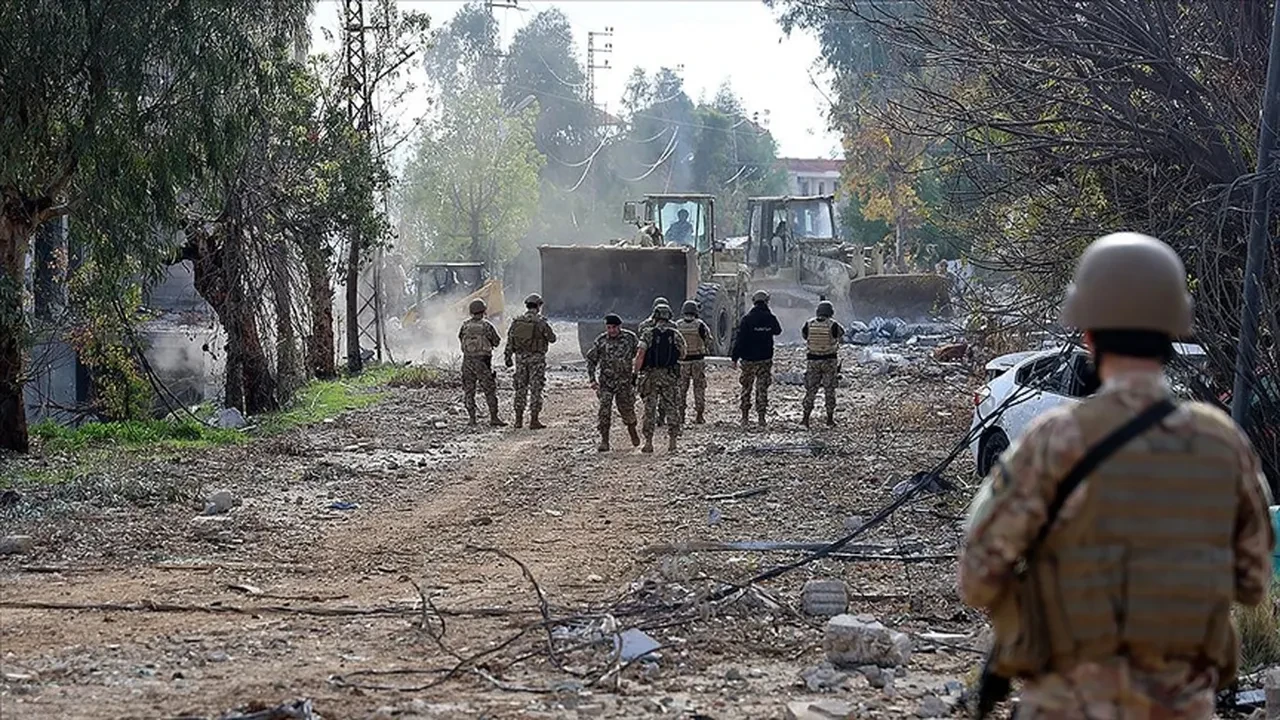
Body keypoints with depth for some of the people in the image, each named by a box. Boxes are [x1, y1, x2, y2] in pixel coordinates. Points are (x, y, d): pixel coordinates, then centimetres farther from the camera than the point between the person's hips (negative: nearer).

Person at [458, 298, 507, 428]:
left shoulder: (465, 325, 0)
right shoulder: (487, 326, -11)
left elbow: (461, 338, 15)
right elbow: (497, 342, -2)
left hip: (467, 360, 4)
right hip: (482, 361, -4)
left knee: (468, 390, 11)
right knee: (490, 390, 3)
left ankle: (471, 418, 10)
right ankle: (494, 417, 1)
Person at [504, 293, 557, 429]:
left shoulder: (516, 321, 2)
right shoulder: (541, 322, -13)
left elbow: (509, 341, 4)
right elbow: (552, 338, -5)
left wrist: (508, 357, 12)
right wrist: (547, 329, 14)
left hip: (520, 357, 4)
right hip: (536, 358, -4)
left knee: (521, 388, 12)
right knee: (535, 389, 0)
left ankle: (519, 419, 15)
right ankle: (534, 420, -1)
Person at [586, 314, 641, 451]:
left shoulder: (630, 338, -5)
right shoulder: (601, 340, -4)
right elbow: (591, 360, 4)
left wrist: (637, 373, 7)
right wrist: (592, 379, -3)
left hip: (625, 381, 0)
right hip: (606, 382, 0)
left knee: (627, 408, 7)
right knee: (604, 409, -9)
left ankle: (632, 430, 36)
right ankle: (604, 440, -3)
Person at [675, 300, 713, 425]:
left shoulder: (677, 325, -4)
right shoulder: (700, 325, -10)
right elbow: (709, 341, -3)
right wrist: (711, 350, 17)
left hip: (682, 361, 2)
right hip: (698, 360, -2)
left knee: (681, 388, 10)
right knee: (699, 388, 7)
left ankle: (681, 415, 8)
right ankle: (699, 415, 7)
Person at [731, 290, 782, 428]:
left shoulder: (746, 319, -9)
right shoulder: (770, 318, -3)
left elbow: (739, 340, -10)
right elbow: (778, 331, 18)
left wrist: (735, 358, -5)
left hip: (748, 359, -1)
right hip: (765, 359, 1)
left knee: (746, 388, 11)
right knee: (762, 388, 4)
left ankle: (745, 417, 13)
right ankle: (761, 417, -1)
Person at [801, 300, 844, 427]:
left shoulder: (809, 325, -5)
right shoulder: (833, 325, -12)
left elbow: (803, 334, 12)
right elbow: (841, 333, 7)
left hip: (812, 360, 2)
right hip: (829, 360, -2)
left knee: (811, 389, 8)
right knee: (829, 390, 7)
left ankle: (805, 418, 3)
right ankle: (830, 419, 11)